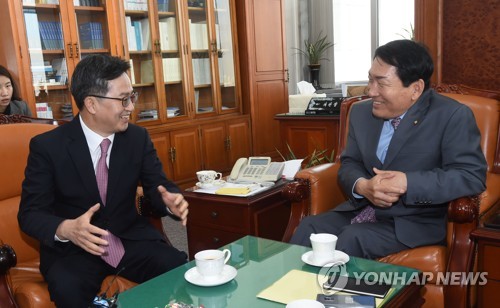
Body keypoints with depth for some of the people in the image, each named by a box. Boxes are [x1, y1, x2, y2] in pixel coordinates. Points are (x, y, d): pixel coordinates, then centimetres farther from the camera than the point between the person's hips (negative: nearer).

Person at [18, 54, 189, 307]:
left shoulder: (138, 138, 0)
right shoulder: (47, 146, -9)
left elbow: (157, 186, 2)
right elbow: (30, 213, -9)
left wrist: (171, 200, -23)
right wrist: (66, 229, -31)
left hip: (131, 239, 3)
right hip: (73, 248, -2)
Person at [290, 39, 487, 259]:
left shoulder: (453, 117, -9)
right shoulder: (361, 112, 8)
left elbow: (472, 175, -16)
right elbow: (349, 164, 10)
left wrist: (408, 183, -26)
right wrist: (363, 186, -14)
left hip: (416, 222, -5)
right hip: (361, 211, 5)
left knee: (352, 239, -29)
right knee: (309, 228, -20)